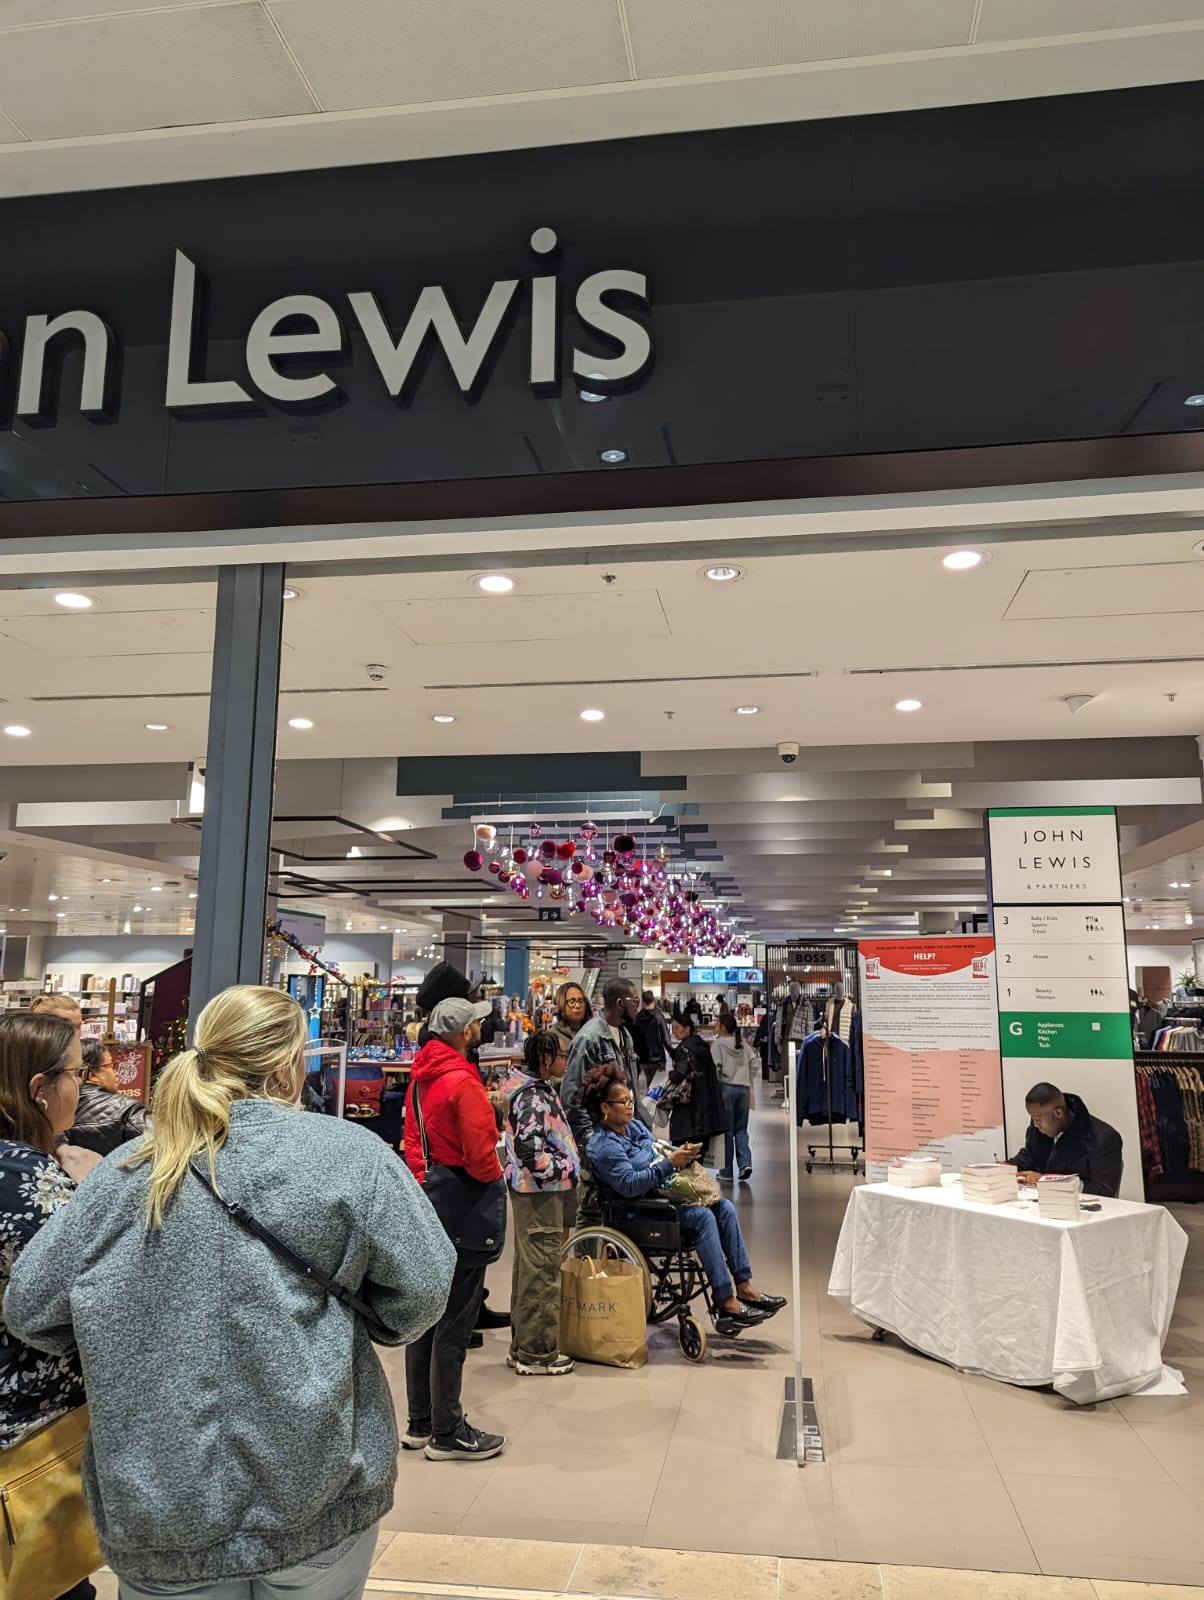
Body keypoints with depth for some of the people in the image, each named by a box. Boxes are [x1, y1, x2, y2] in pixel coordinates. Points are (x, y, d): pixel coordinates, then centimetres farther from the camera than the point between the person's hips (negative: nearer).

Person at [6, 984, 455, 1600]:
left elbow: (29, 1308, 0)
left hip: (156, 1501, 2)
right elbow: (422, 1290, -12)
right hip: (315, 1502, -2)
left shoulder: (122, 1173, -5)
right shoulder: (348, 1152, -12)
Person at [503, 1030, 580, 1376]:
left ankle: (523, 1345, 28)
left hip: (535, 1192, 11)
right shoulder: (535, 1098, -20)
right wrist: (565, 1169, -16)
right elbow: (529, 1149, -28)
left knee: (529, 1268, 17)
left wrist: (567, 1165, 16)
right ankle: (537, 1353, 7)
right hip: (540, 1193, -11)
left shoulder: (539, 1091, 12)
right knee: (541, 1272, -2)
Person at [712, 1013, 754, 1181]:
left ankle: (726, 1172, 9)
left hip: (726, 1087, -4)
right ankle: (745, 1163, -6)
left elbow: (716, 1067, -11)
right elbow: (753, 1063, 6)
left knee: (726, 1130, 4)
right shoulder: (743, 1044, 10)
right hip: (744, 1088, 4)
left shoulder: (718, 1044, -5)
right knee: (741, 1129, 12)